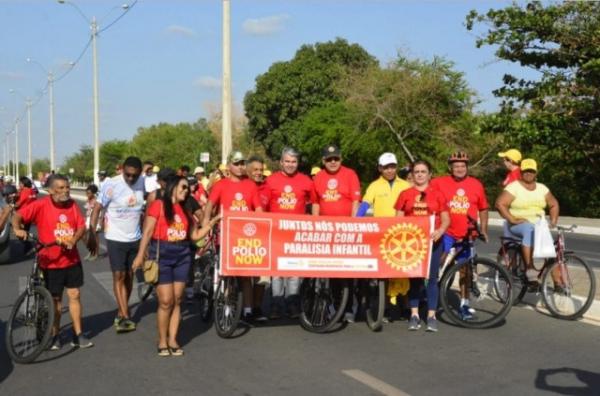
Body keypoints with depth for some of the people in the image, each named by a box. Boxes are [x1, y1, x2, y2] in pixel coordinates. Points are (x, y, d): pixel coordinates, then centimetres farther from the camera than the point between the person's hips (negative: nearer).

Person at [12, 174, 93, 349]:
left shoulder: (72, 205, -1)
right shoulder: (41, 205, -12)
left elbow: (81, 226, -1)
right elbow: (18, 215, -15)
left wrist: (73, 241, -18)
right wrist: (17, 229, -35)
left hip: (72, 260, 3)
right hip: (51, 262, -3)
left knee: (74, 295, 6)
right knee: (55, 298, 9)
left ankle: (78, 335, 15)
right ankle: (55, 335, 24)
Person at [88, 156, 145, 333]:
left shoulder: (143, 183, -5)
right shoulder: (111, 185, -16)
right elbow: (97, 209, -14)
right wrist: (92, 236, -20)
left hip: (135, 239, 4)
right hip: (116, 239, -4)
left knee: (129, 276, 9)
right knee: (119, 276, -6)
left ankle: (121, 313, 21)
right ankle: (126, 317, -5)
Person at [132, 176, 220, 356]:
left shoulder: (184, 209, 13)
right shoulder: (158, 205, -2)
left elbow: (195, 235, 12)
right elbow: (148, 231, -7)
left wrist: (213, 221, 6)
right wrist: (140, 255, -13)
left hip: (182, 255, 5)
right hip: (162, 255, -5)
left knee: (177, 300, 7)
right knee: (166, 301, -5)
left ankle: (172, 340, 15)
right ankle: (162, 341, 9)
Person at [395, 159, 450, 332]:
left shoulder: (437, 194, 5)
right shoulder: (405, 194, 7)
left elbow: (446, 219, 3)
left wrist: (440, 231, -16)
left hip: (432, 240, 0)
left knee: (432, 277, 2)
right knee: (414, 277, 4)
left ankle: (431, 316, 7)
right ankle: (414, 314, 10)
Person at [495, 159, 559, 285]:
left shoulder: (542, 188, 12)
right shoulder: (513, 187, -5)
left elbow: (554, 204, 20)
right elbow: (500, 204, -15)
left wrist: (553, 220, 3)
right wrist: (512, 219, -21)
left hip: (539, 226, 6)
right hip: (516, 226, -6)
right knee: (529, 230, -39)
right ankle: (529, 269, -42)